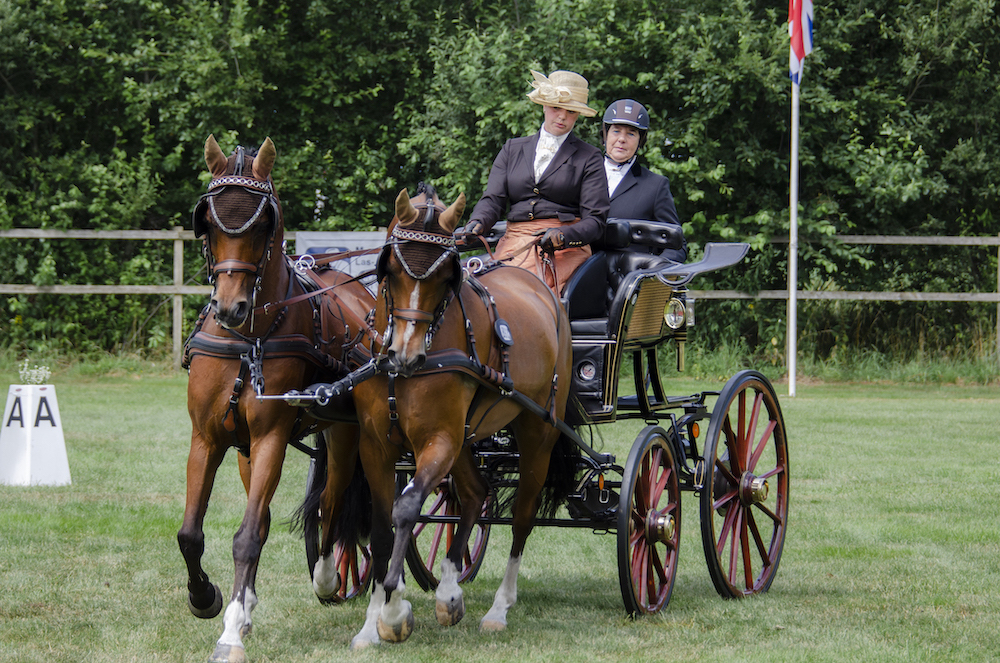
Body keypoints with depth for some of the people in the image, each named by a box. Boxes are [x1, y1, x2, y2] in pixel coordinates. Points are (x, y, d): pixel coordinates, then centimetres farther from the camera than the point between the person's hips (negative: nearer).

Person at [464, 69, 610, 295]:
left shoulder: (589, 158, 11)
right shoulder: (512, 149, 22)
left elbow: (595, 221, 3)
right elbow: (493, 200, 13)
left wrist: (562, 235, -18)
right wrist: (477, 223, -11)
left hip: (566, 248, -3)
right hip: (514, 242, 3)